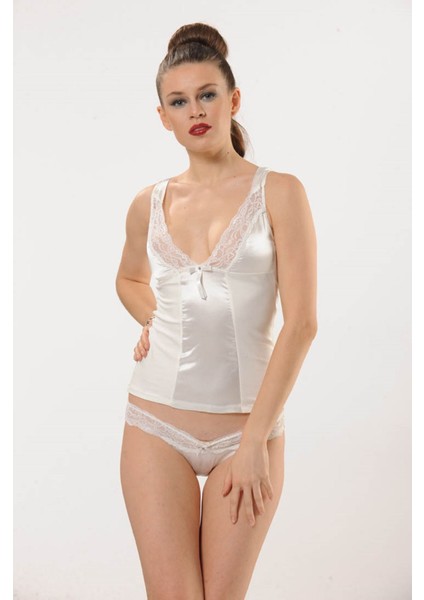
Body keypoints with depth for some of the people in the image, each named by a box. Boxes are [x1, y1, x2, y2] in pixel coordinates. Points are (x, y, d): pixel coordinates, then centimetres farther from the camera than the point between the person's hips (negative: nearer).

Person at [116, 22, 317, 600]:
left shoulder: (279, 193, -3)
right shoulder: (150, 204, 6)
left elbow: (301, 323, -9)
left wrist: (255, 441, -13)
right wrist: (154, 321, 5)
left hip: (249, 428, -2)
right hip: (157, 424, 2)